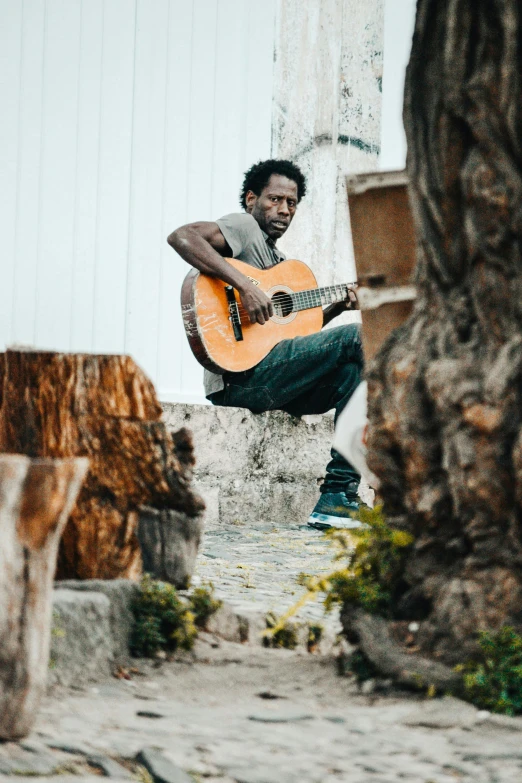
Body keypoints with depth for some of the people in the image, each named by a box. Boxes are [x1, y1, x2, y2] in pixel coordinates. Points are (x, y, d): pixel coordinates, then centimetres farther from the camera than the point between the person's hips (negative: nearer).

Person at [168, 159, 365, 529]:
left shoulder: (278, 259, 28)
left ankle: (337, 498, -10)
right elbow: (181, 237, -21)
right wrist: (245, 286, -26)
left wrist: (337, 307, 11)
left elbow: (294, 329, 26)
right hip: (241, 376, -9)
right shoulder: (245, 228, -1)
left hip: (269, 382, 9)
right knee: (358, 338, -16)